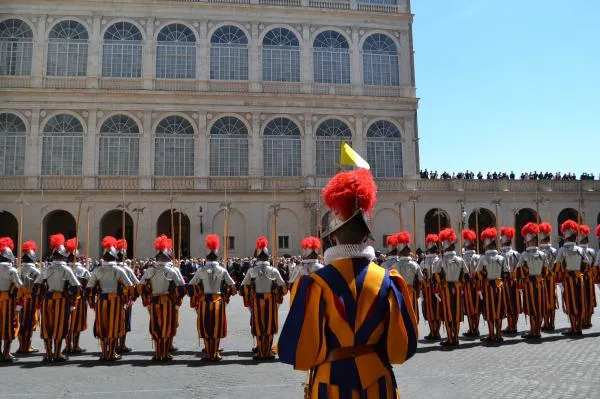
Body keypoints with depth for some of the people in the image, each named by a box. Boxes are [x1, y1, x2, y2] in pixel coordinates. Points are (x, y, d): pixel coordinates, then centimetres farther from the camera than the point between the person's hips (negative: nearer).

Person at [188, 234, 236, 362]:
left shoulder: (201, 271, -3)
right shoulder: (222, 270, -2)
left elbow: (191, 286, 1)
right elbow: (232, 286, 2)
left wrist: (196, 299, 14)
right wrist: (225, 296, 16)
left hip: (204, 303, 0)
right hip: (219, 302, 0)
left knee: (206, 328, 9)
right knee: (217, 328, 8)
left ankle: (208, 354, 12)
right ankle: (215, 354, 12)